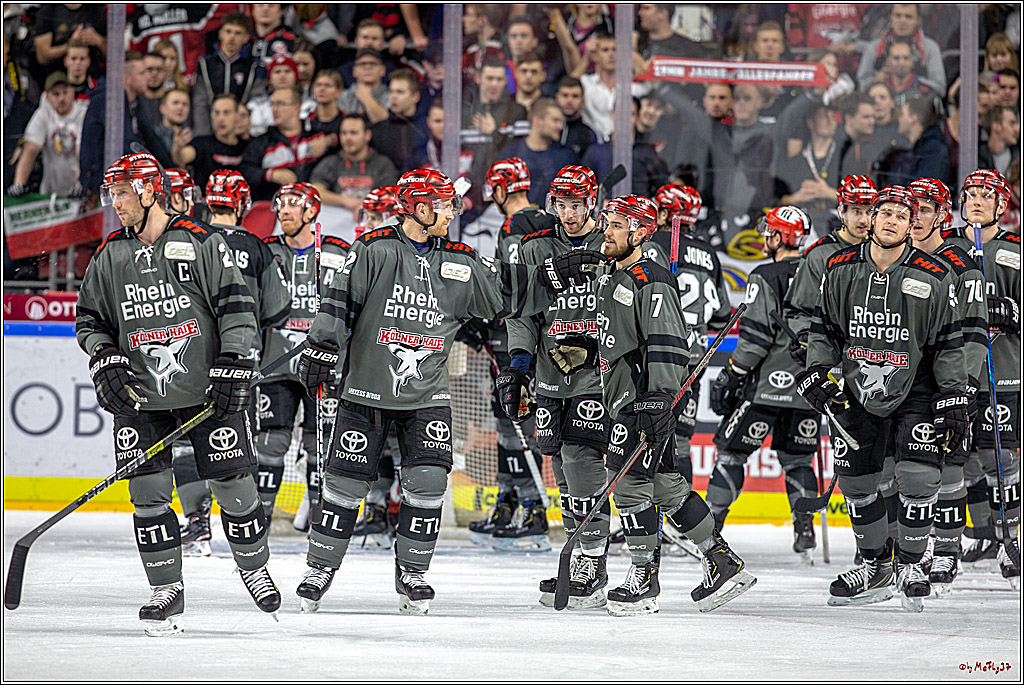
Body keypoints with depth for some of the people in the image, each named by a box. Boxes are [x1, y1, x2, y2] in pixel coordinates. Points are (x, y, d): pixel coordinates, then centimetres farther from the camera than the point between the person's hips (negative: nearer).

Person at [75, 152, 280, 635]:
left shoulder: (200, 242, -5)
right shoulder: (109, 257, 8)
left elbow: (236, 306, -7)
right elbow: (90, 319, 16)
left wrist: (233, 367, -13)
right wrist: (104, 360, -1)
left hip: (209, 391, -3)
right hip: (141, 396, 3)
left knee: (233, 483, -1)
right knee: (148, 493, -4)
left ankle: (253, 565, 22)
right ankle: (166, 590, 5)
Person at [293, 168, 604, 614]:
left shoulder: (461, 263, 6)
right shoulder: (375, 250, -6)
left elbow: (508, 293, 11)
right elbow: (340, 302, -5)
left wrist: (558, 275, 3)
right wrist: (321, 350, -10)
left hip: (427, 394, 3)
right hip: (367, 389, -3)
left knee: (428, 481, -8)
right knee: (346, 481, 1)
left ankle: (412, 572, 6)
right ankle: (320, 570, 14)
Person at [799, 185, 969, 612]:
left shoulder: (933, 279, -9)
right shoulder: (840, 269, -2)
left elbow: (949, 345, -5)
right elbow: (824, 328, 10)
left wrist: (954, 400, -8)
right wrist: (815, 372, -3)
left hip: (916, 393, -3)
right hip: (859, 392, 3)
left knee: (918, 478, -15)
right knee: (855, 480, 6)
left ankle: (910, 564, 4)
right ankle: (876, 565, 23)